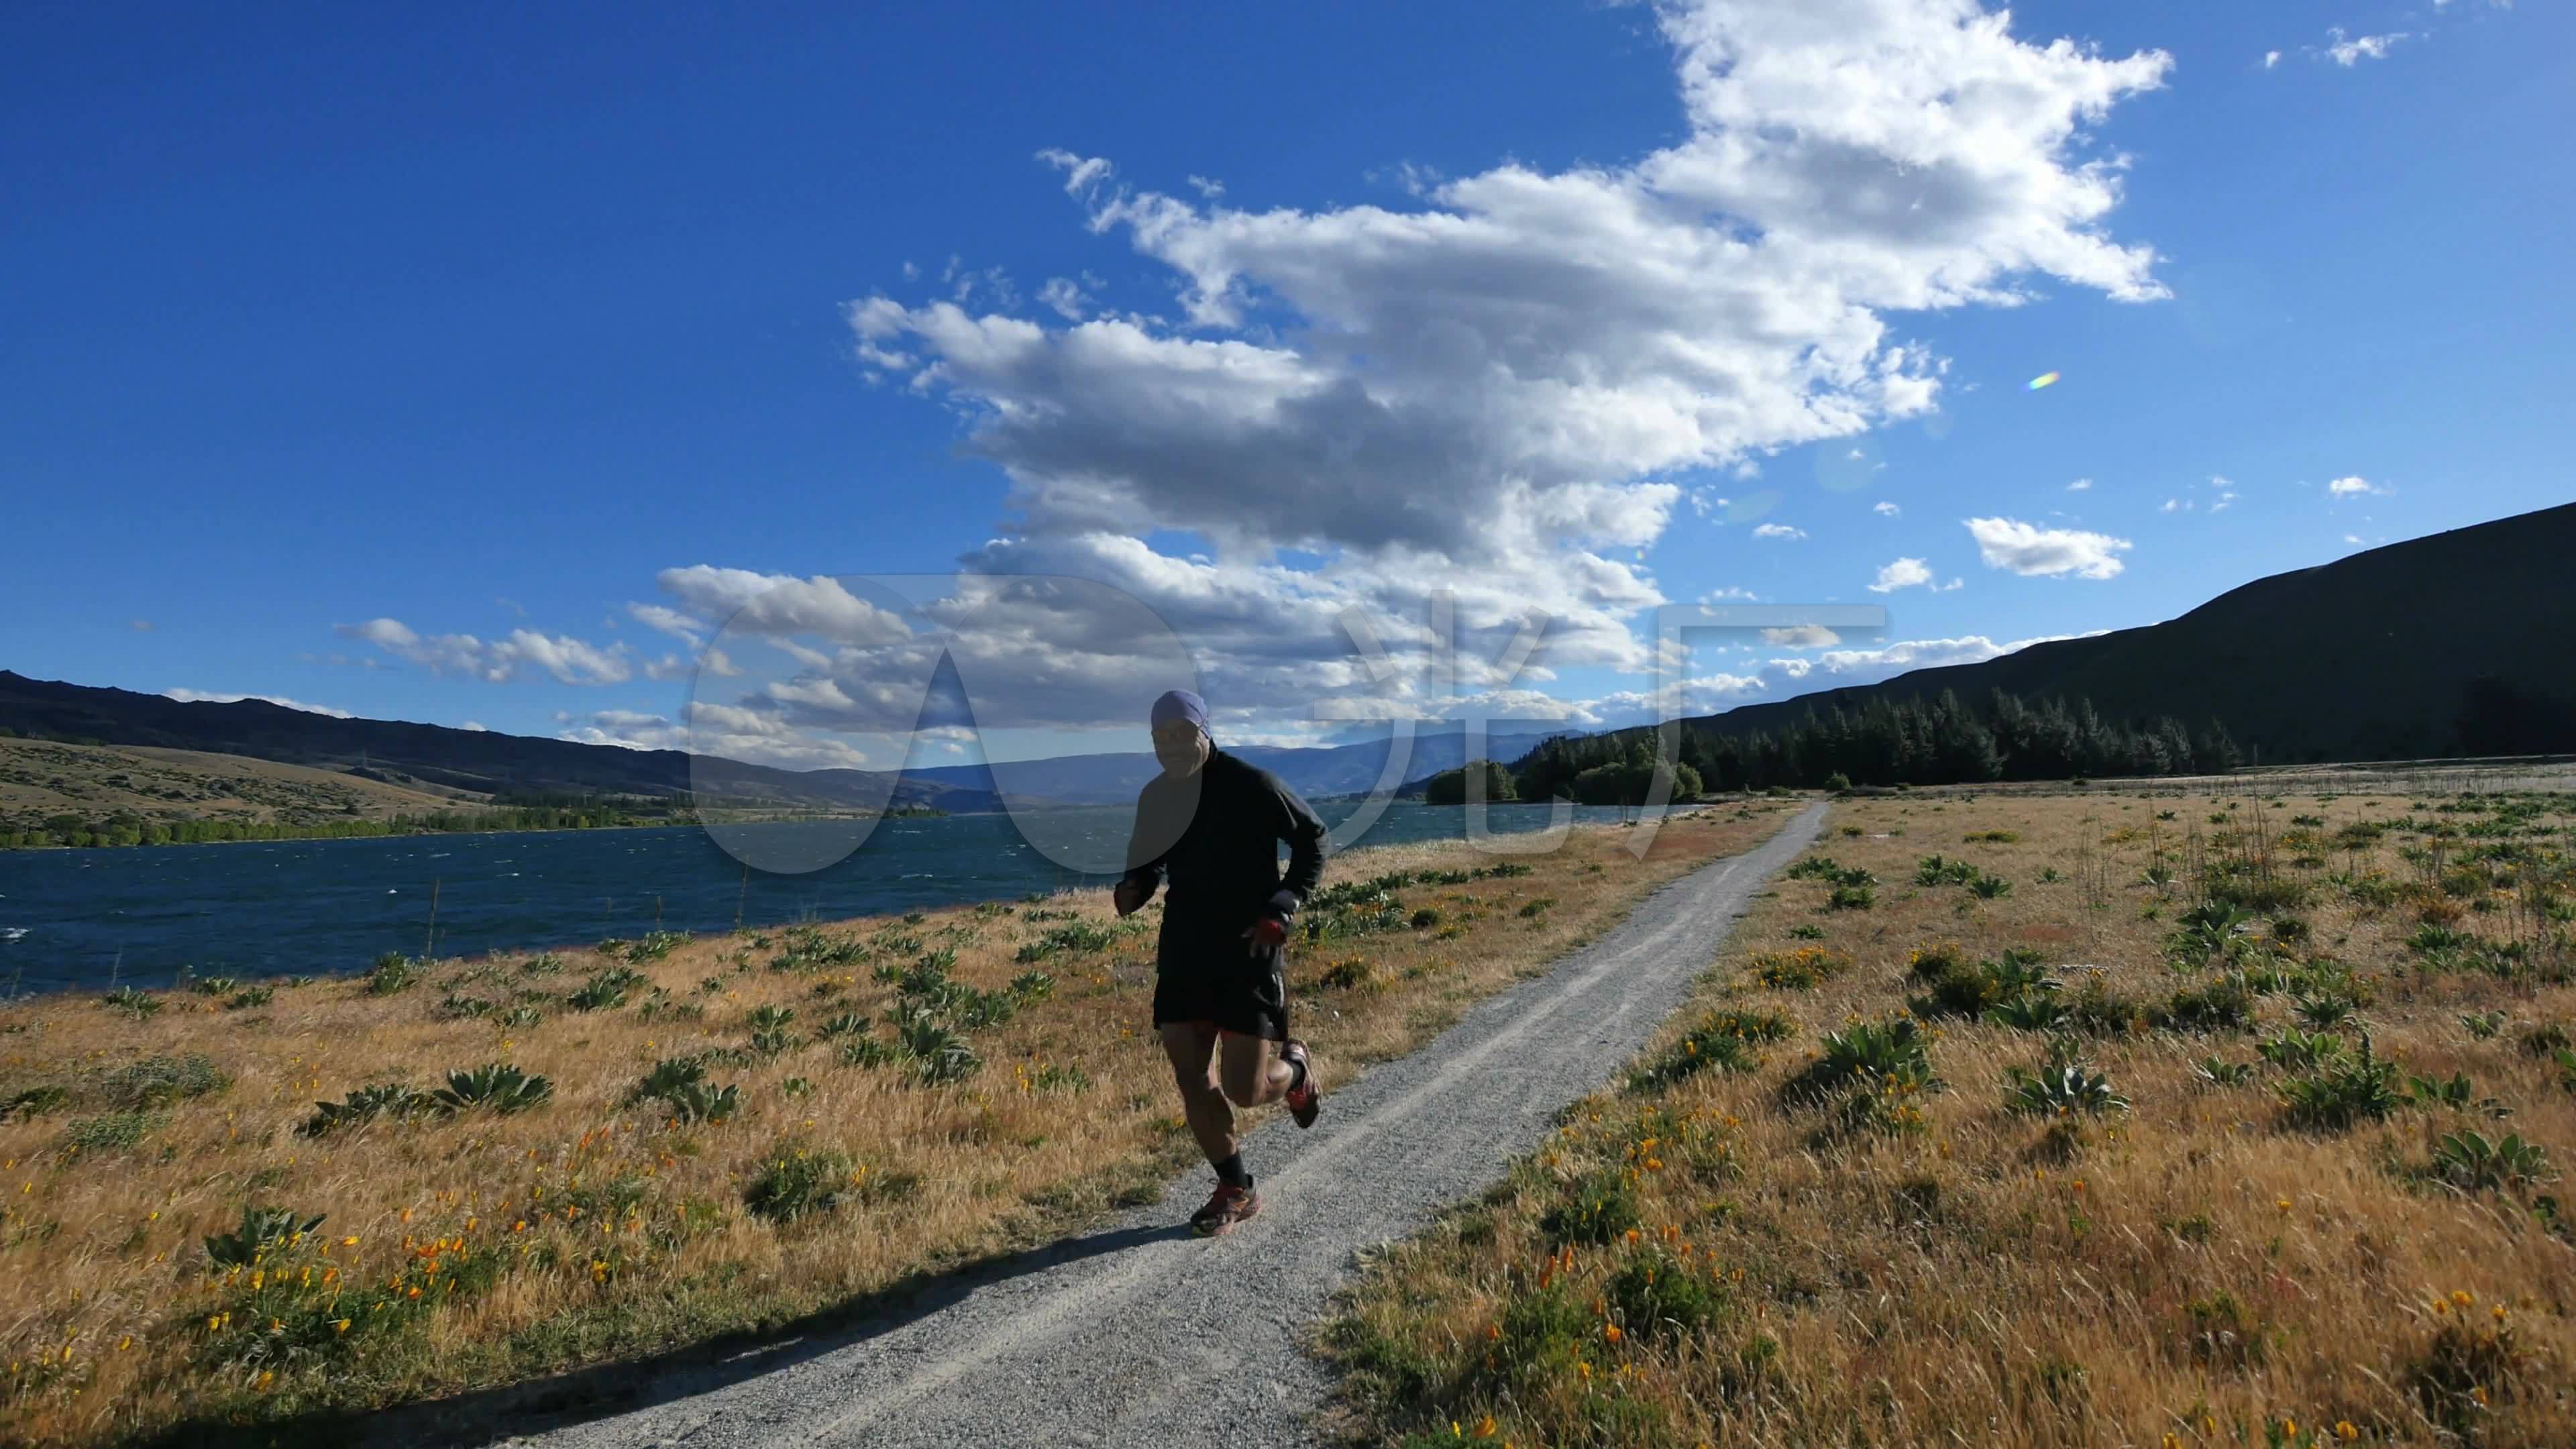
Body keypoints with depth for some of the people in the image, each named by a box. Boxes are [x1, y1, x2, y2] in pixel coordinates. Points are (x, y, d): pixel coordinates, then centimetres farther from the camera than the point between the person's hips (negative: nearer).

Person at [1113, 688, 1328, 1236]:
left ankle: (1293, 1068, 31)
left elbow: (1312, 838, -2)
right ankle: (1235, 1191, 23)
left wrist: (1281, 909, -12)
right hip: (1185, 951, 5)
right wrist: (1134, 889, -5)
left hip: (1250, 950, -5)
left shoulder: (1250, 784, -11)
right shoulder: (1155, 797, 4)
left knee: (1243, 1091, -5)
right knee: (1191, 1082, 2)